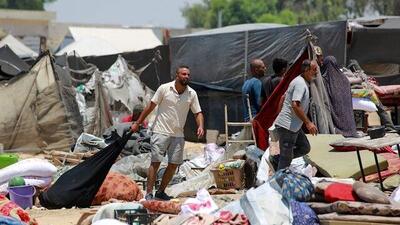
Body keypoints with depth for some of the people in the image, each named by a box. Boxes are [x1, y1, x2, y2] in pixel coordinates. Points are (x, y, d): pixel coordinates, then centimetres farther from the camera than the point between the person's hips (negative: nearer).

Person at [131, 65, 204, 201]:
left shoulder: (192, 94, 2)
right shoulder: (164, 89, -7)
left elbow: (198, 113, 6)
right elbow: (150, 107, -1)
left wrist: (200, 126, -15)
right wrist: (137, 123, 1)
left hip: (178, 135, 4)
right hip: (161, 132, -4)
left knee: (174, 164, 4)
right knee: (155, 162, -7)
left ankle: (161, 192, 18)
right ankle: (149, 193, -5)